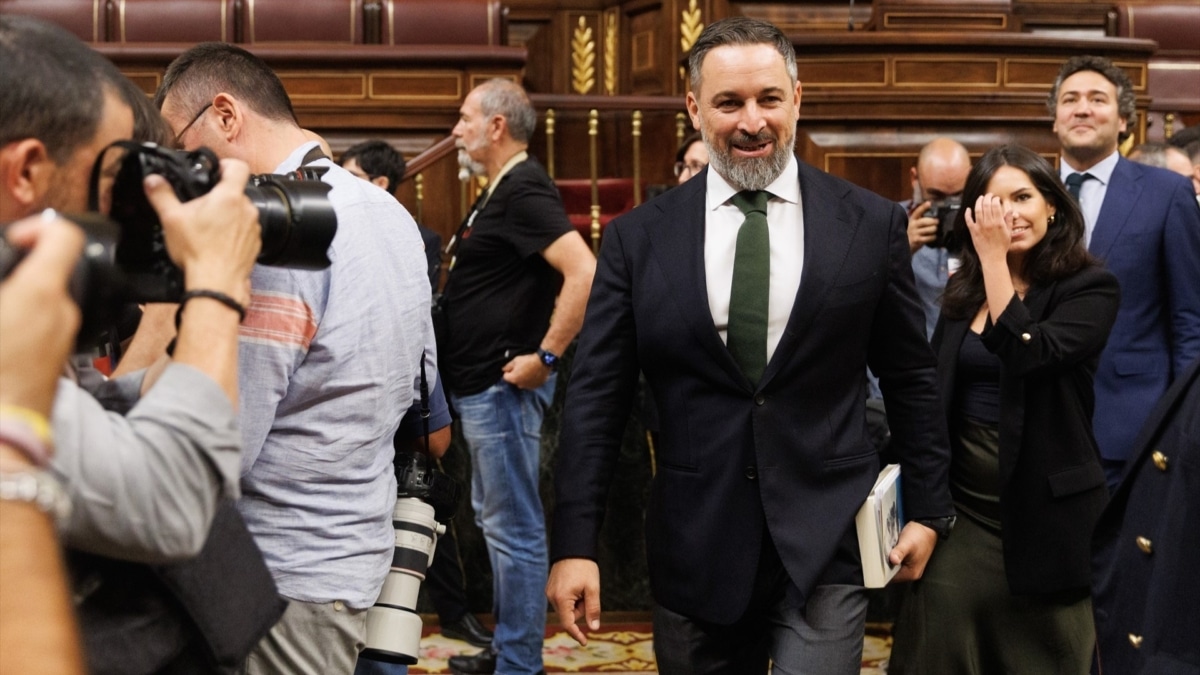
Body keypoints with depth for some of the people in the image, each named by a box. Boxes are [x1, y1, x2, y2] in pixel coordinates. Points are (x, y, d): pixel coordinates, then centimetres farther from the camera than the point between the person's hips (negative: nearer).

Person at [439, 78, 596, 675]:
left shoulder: (524, 191, -16)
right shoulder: (500, 192, 15)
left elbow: (584, 273, -28)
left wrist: (544, 357, -24)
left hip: (503, 386, -11)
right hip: (480, 384, 11)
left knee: (513, 525, -3)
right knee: (495, 518, 18)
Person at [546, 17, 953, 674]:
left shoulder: (872, 224, 0)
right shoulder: (638, 239, 1)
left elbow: (910, 379, 8)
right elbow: (595, 396, 0)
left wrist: (927, 509, 10)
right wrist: (573, 544, -5)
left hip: (825, 542, -1)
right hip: (694, 547, 1)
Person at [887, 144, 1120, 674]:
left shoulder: (1090, 289, -6)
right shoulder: (963, 291, 8)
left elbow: (1025, 354, -24)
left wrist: (995, 257, -18)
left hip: (1041, 508, -4)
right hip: (958, 501, 4)